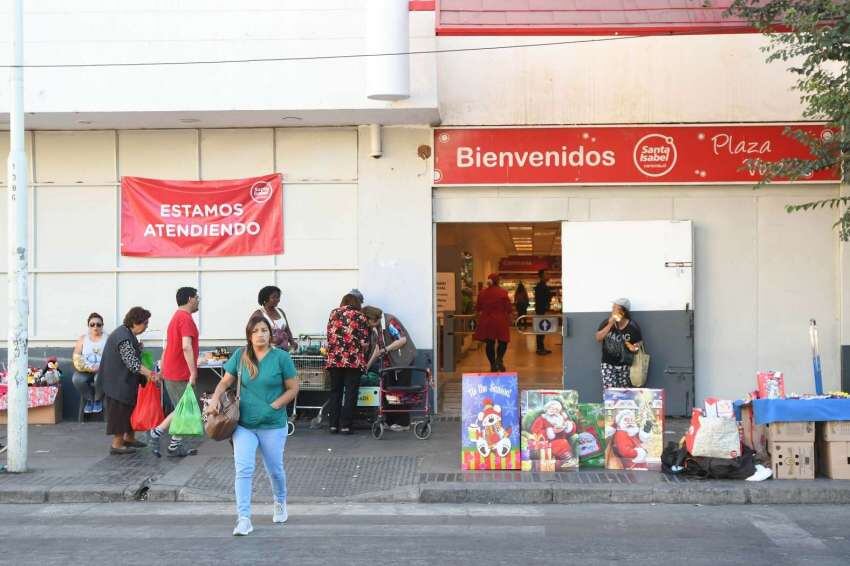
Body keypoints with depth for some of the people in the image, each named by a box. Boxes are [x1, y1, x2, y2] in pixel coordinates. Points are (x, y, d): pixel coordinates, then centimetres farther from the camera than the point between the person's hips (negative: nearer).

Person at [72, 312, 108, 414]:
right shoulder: (83, 338, 11)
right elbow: (75, 356, 3)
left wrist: (100, 367, -21)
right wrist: (89, 367, -14)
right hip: (85, 371, 2)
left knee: (100, 379, -37)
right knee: (77, 379, -31)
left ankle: (98, 399, -4)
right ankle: (89, 399, -2)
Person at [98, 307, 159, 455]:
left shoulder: (127, 333, 10)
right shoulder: (124, 338, -24)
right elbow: (132, 363, -28)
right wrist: (150, 374, -30)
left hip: (125, 381, 11)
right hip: (118, 382, -11)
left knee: (130, 408, 17)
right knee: (120, 409, -5)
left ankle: (129, 438, 29)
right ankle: (117, 444, 1)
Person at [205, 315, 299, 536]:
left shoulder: (281, 357, -6)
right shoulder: (240, 356, 1)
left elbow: (293, 389, -2)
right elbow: (225, 382, 8)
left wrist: (273, 407, -13)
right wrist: (215, 399, -11)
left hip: (272, 425, -1)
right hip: (244, 424, 1)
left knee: (274, 469, 14)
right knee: (243, 469, -11)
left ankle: (280, 503, 43)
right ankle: (244, 519, -9)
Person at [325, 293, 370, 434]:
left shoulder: (333, 313, 11)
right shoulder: (360, 317, 4)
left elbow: (329, 336, 12)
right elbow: (365, 343, -1)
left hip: (334, 358, 3)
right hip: (353, 359, -3)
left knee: (335, 391, 11)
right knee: (351, 392, 2)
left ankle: (333, 424, 9)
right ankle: (345, 425, -1)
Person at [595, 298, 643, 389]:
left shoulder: (632, 326, -9)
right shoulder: (606, 322, -5)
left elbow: (639, 342, 2)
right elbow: (598, 338, -11)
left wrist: (635, 347, -21)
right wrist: (610, 325, -19)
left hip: (625, 365, 0)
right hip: (608, 364, 0)